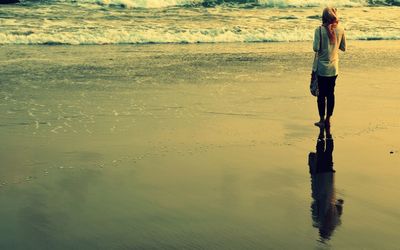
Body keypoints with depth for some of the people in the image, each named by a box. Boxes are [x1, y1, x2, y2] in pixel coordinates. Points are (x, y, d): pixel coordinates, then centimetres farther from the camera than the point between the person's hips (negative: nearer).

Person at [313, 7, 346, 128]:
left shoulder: (319, 30, -12)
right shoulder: (340, 30, -2)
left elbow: (316, 48, -15)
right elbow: (343, 48, 5)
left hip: (322, 67, -3)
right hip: (334, 67, 3)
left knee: (321, 94, 6)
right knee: (331, 93, 12)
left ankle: (322, 120, 12)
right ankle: (328, 119, 18)